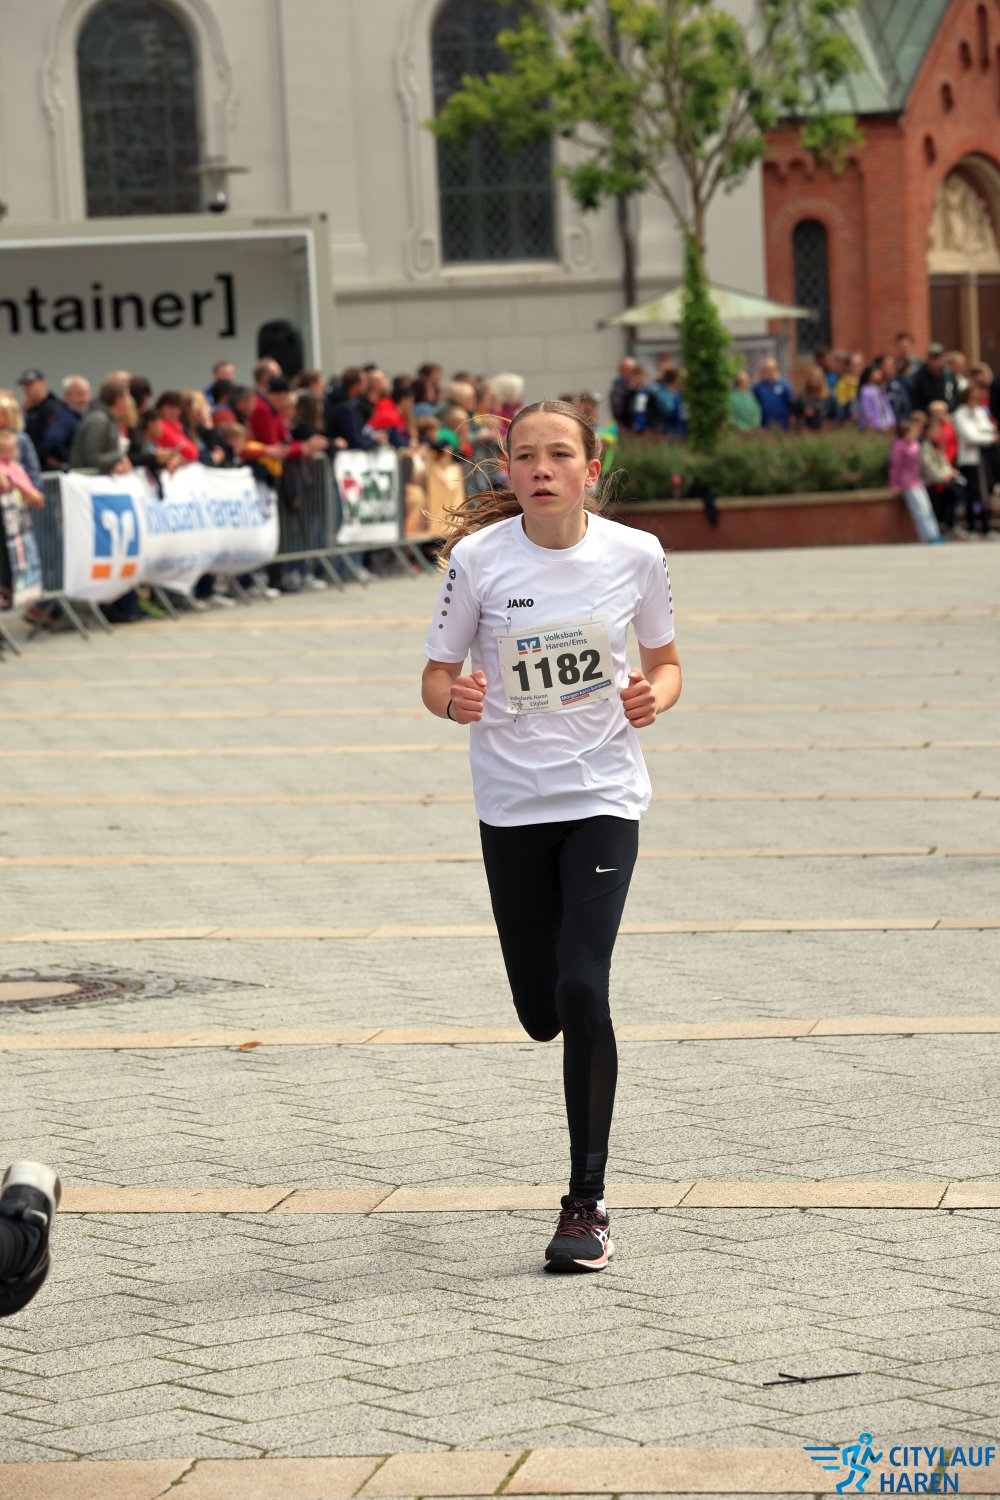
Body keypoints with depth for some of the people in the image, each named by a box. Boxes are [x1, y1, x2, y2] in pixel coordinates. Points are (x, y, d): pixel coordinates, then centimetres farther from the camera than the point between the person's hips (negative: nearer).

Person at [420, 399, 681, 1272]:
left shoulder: (635, 554, -6)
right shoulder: (479, 558, -8)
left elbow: (664, 662, 9)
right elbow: (437, 677, 0)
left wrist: (655, 695, -14)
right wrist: (454, 698, -23)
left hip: (604, 797, -1)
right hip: (512, 802, 1)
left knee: (583, 990, -16)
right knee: (543, 1014, 6)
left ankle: (587, 1203, -6)